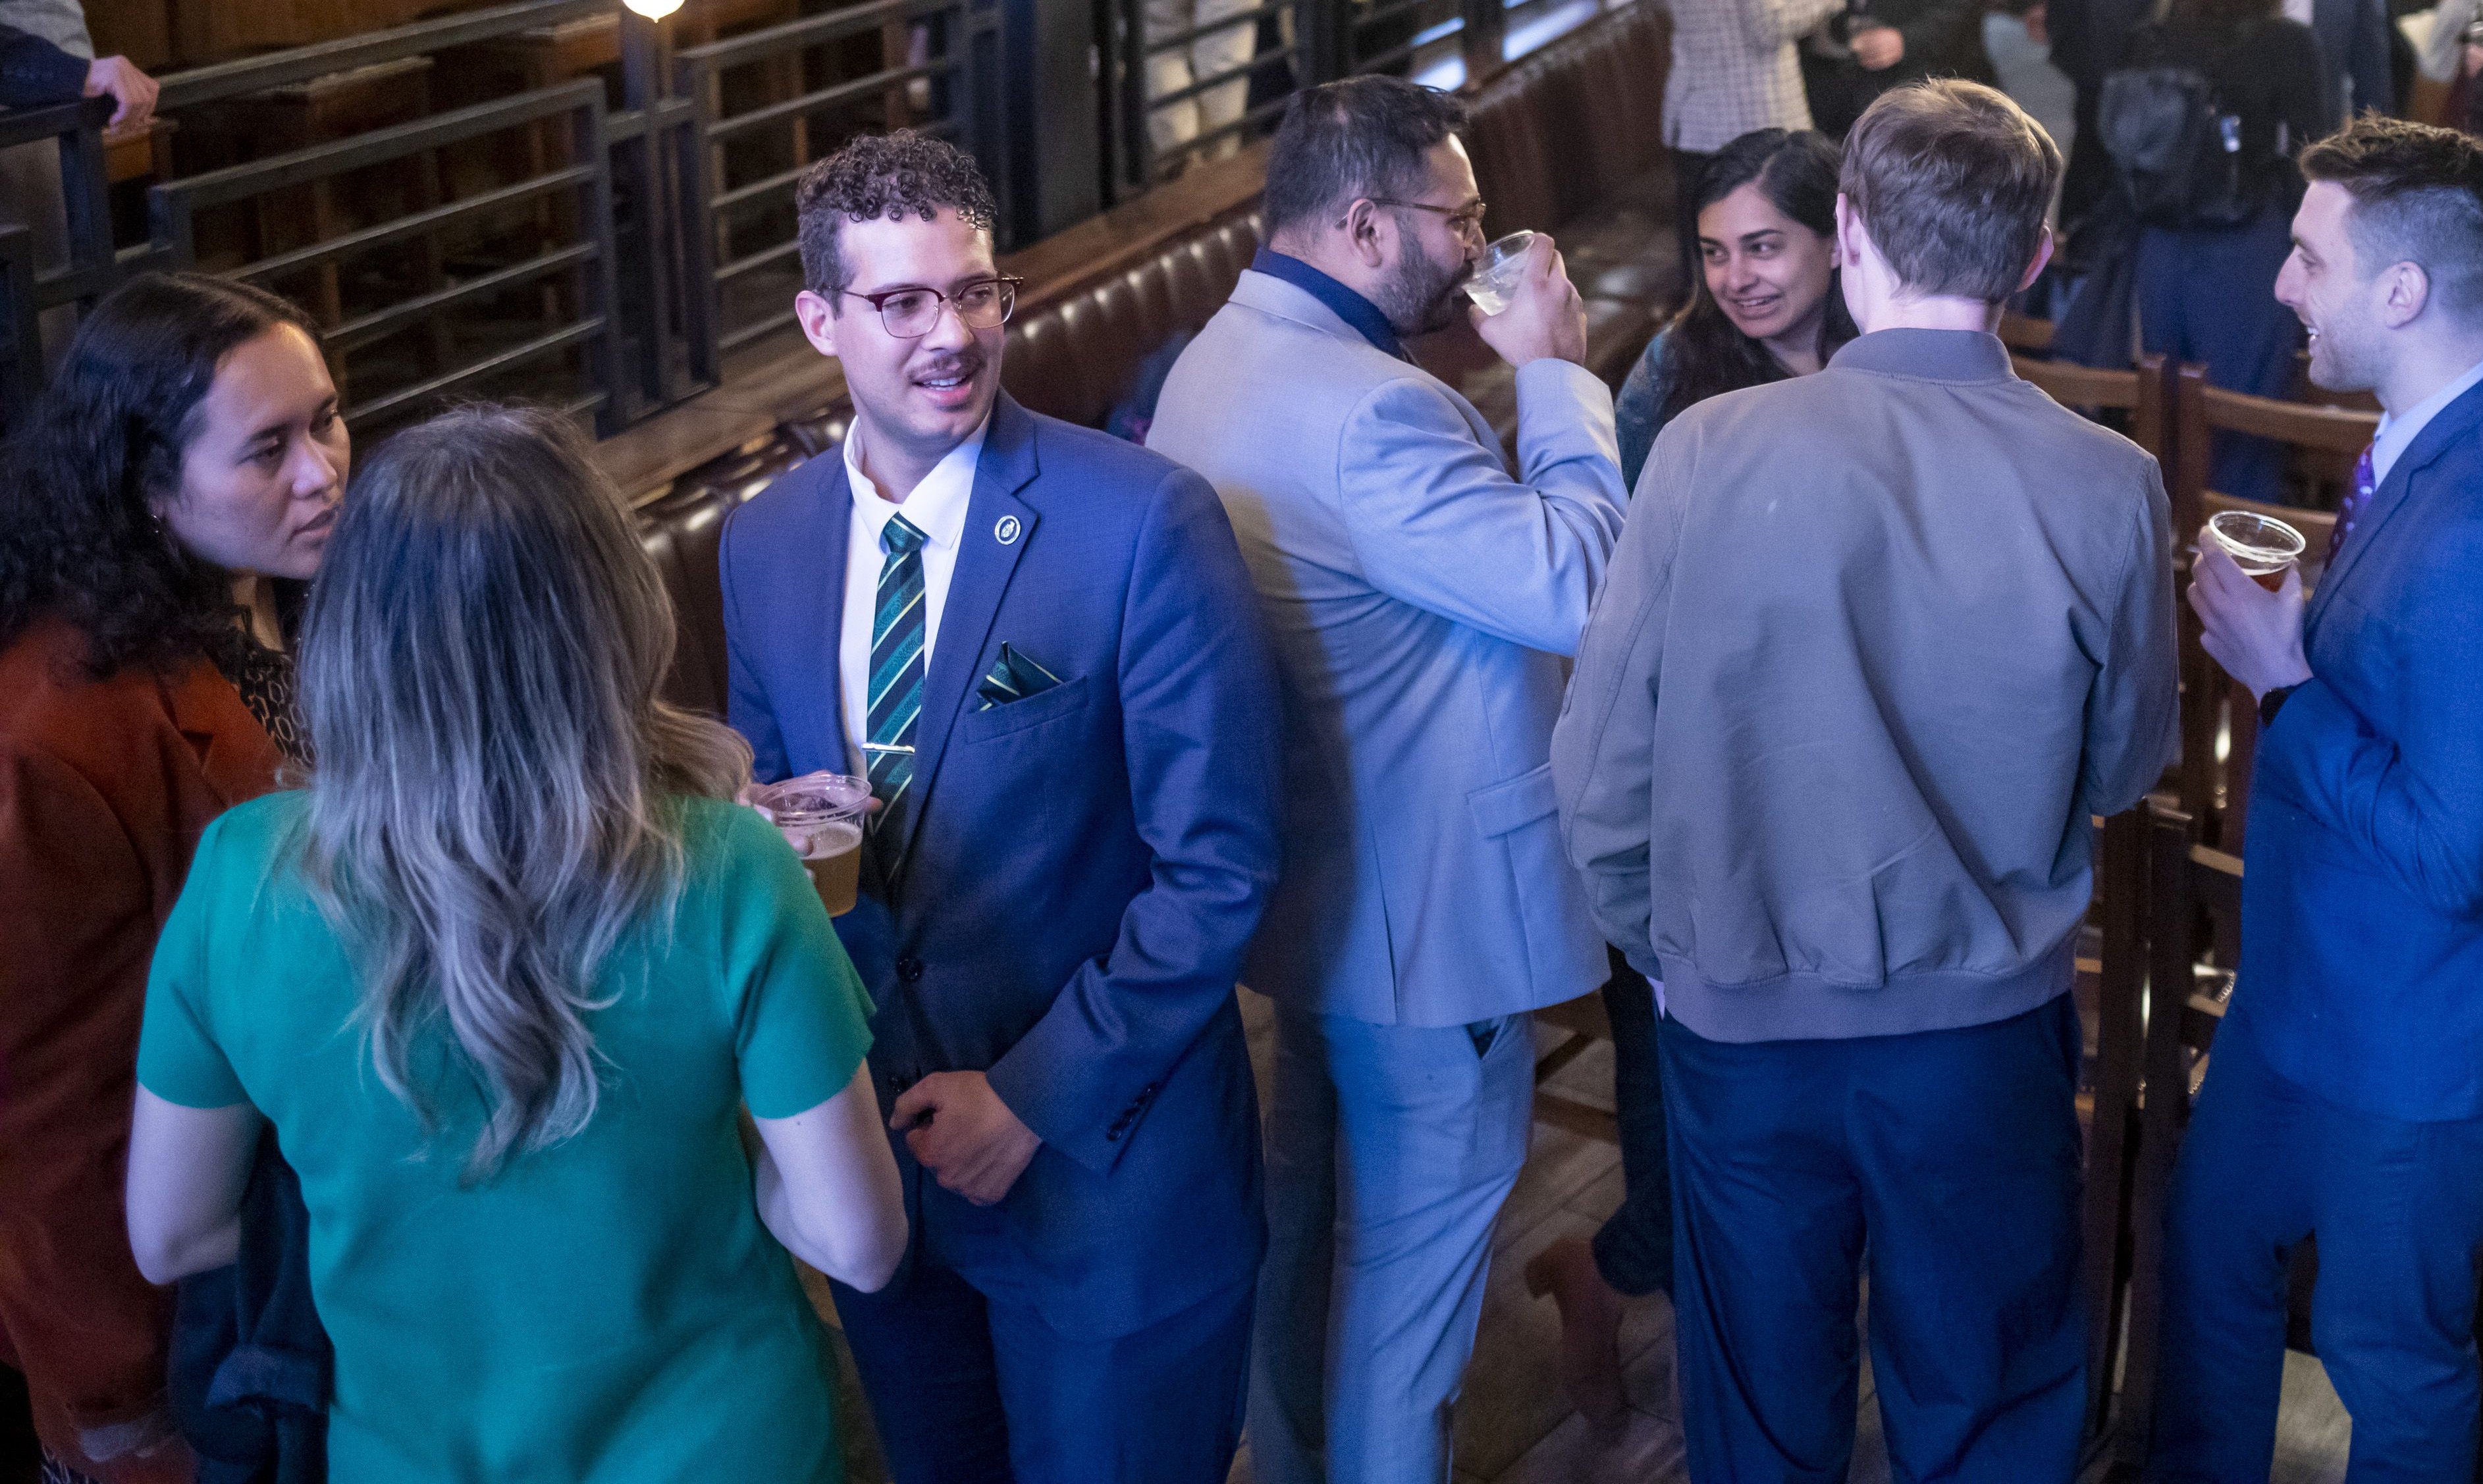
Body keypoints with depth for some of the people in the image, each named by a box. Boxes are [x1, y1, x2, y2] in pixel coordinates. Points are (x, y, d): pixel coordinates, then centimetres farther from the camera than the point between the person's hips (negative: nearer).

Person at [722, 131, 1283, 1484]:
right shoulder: (764, 543, 1)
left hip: (1100, 1157, -4)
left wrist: (1038, 1096, -17)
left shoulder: (1145, 523, -16)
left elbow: (1218, 866, -15)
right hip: (869, 1145, 5)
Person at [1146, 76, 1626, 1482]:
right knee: (1421, 1232, 6)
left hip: (1312, 881, 11)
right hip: (1428, 904, -10)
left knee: (1314, 1199, 24)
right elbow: (1580, 586, -27)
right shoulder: (1371, 412, -29)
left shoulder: (1219, 360, 5)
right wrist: (1560, 375, -18)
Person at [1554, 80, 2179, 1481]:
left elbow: (1602, 768, -10)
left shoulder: (1712, 449, -16)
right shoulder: (2109, 488, -14)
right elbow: (2125, 765, 2)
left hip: (1744, 1022, 0)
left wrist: (1668, 945, 8)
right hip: (1990, 1034, 0)